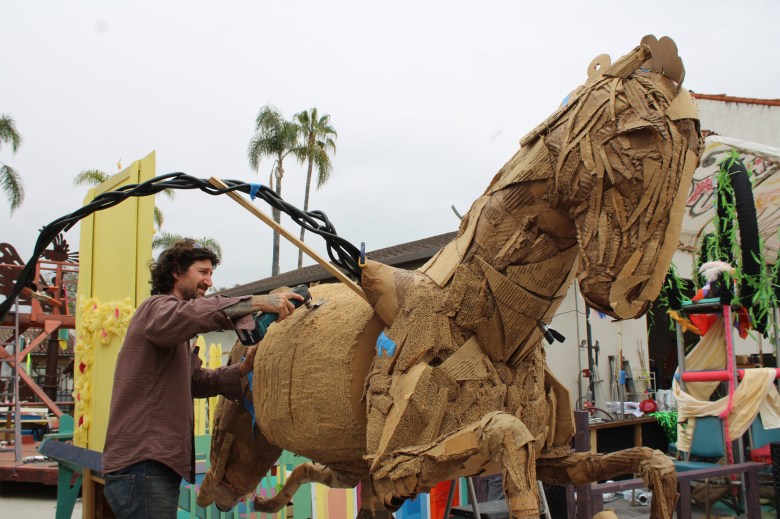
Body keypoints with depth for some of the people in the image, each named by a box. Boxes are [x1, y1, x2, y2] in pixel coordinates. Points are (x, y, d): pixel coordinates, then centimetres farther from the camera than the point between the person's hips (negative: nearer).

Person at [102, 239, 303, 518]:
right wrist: (256, 302, -37)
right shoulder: (157, 307, -7)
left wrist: (242, 368, 1)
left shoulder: (175, 330, 26)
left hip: (156, 463, 10)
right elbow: (191, 313, -31)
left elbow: (196, 380, 18)